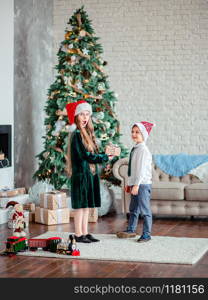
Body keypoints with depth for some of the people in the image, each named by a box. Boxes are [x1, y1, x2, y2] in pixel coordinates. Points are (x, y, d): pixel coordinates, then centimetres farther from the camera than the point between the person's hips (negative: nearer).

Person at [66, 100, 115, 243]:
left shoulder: (87, 133, 16)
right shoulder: (76, 134, -12)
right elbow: (84, 155, -18)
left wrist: (105, 154, -2)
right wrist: (105, 158, -12)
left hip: (90, 174, 9)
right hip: (81, 174, -9)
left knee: (86, 205, 11)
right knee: (80, 205, -4)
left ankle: (85, 233, 16)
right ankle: (78, 235, 1)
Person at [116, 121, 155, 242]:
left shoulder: (143, 149, -14)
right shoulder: (135, 149, 14)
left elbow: (142, 169, -20)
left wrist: (136, 184, -23)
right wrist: (130, 183, 19)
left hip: (143, 184, -9)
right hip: (135, 184, 10)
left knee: (145, 209, -3)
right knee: (133, 209, 18)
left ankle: (147, 234, 4)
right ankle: (131, 230, 29)